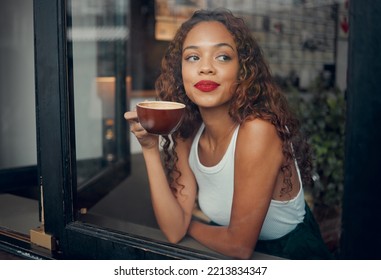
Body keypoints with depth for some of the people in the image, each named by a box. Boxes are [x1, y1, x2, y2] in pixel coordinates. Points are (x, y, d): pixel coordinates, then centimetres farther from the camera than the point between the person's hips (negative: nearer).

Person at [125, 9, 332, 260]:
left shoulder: (258, 129, -26)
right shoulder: (186, 134, -6)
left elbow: (240, 245, -21)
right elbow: (175, 231, -12)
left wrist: (190, 225, -4)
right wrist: (150, 149, -19)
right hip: (230, 252, 5)